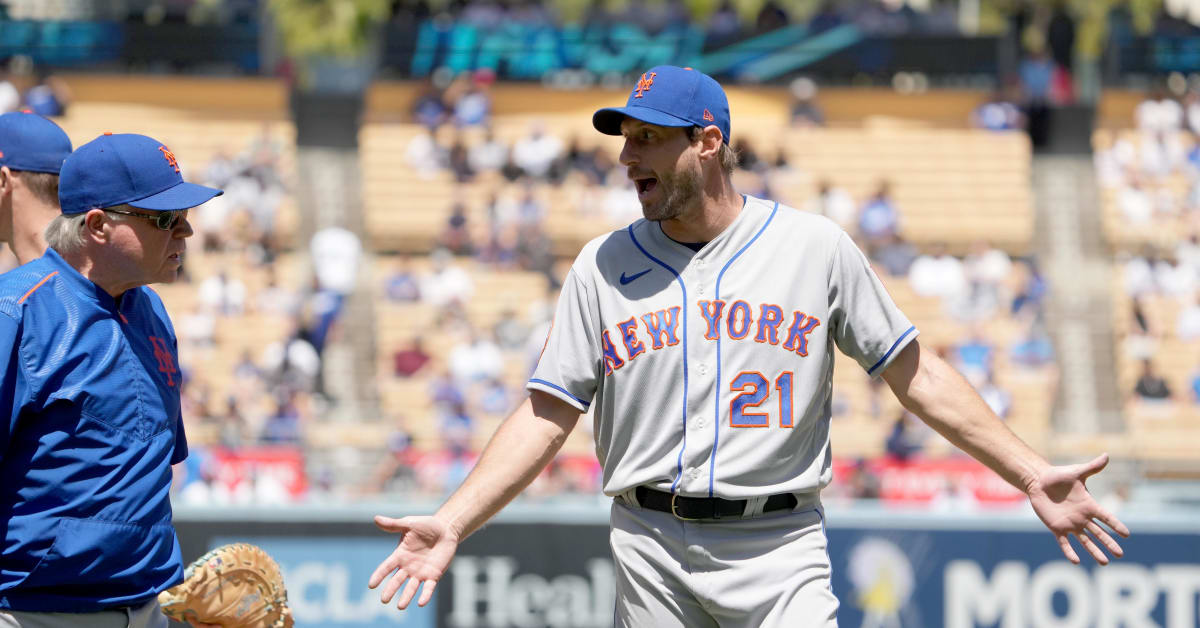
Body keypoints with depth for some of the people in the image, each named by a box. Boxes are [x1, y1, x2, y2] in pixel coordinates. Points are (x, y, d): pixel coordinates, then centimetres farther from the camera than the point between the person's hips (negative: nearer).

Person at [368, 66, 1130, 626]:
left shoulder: (816, 247, 3)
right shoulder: (603, 266, 7)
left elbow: (916, 374, 7)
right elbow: (548, 416, 5)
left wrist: (1031, 475, 0)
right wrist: (453, 524, -7)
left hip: (778, 548, -2)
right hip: (653, 548, 2)